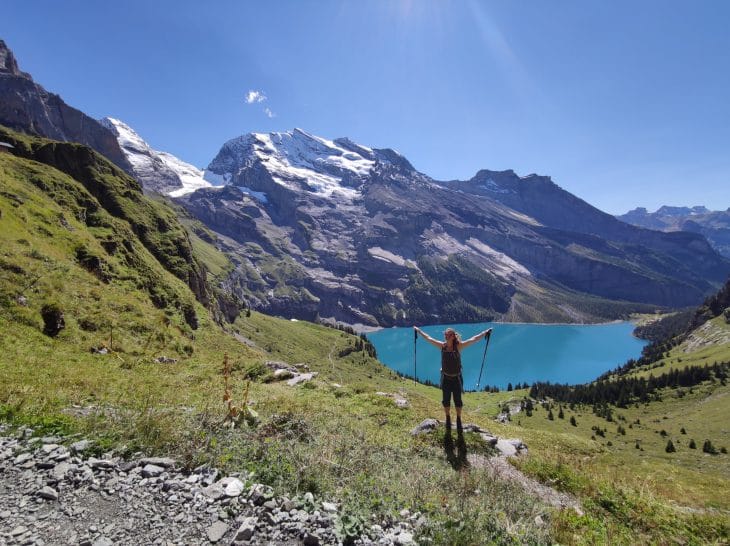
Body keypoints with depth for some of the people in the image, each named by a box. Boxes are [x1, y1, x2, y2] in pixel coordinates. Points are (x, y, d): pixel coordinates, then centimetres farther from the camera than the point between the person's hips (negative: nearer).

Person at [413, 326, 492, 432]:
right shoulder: (442, 346, -8)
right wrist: (418, 330, 7)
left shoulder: (459, 346, -14)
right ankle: (448, 420, 34)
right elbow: (428, 338, 1)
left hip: (457, 378, -2)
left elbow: (474, 339, -16)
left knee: (458, 401, 10)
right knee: (446, 401, 13)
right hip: (445, 378, 2)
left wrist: (485, 333, -21)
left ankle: (459, 420, 31)